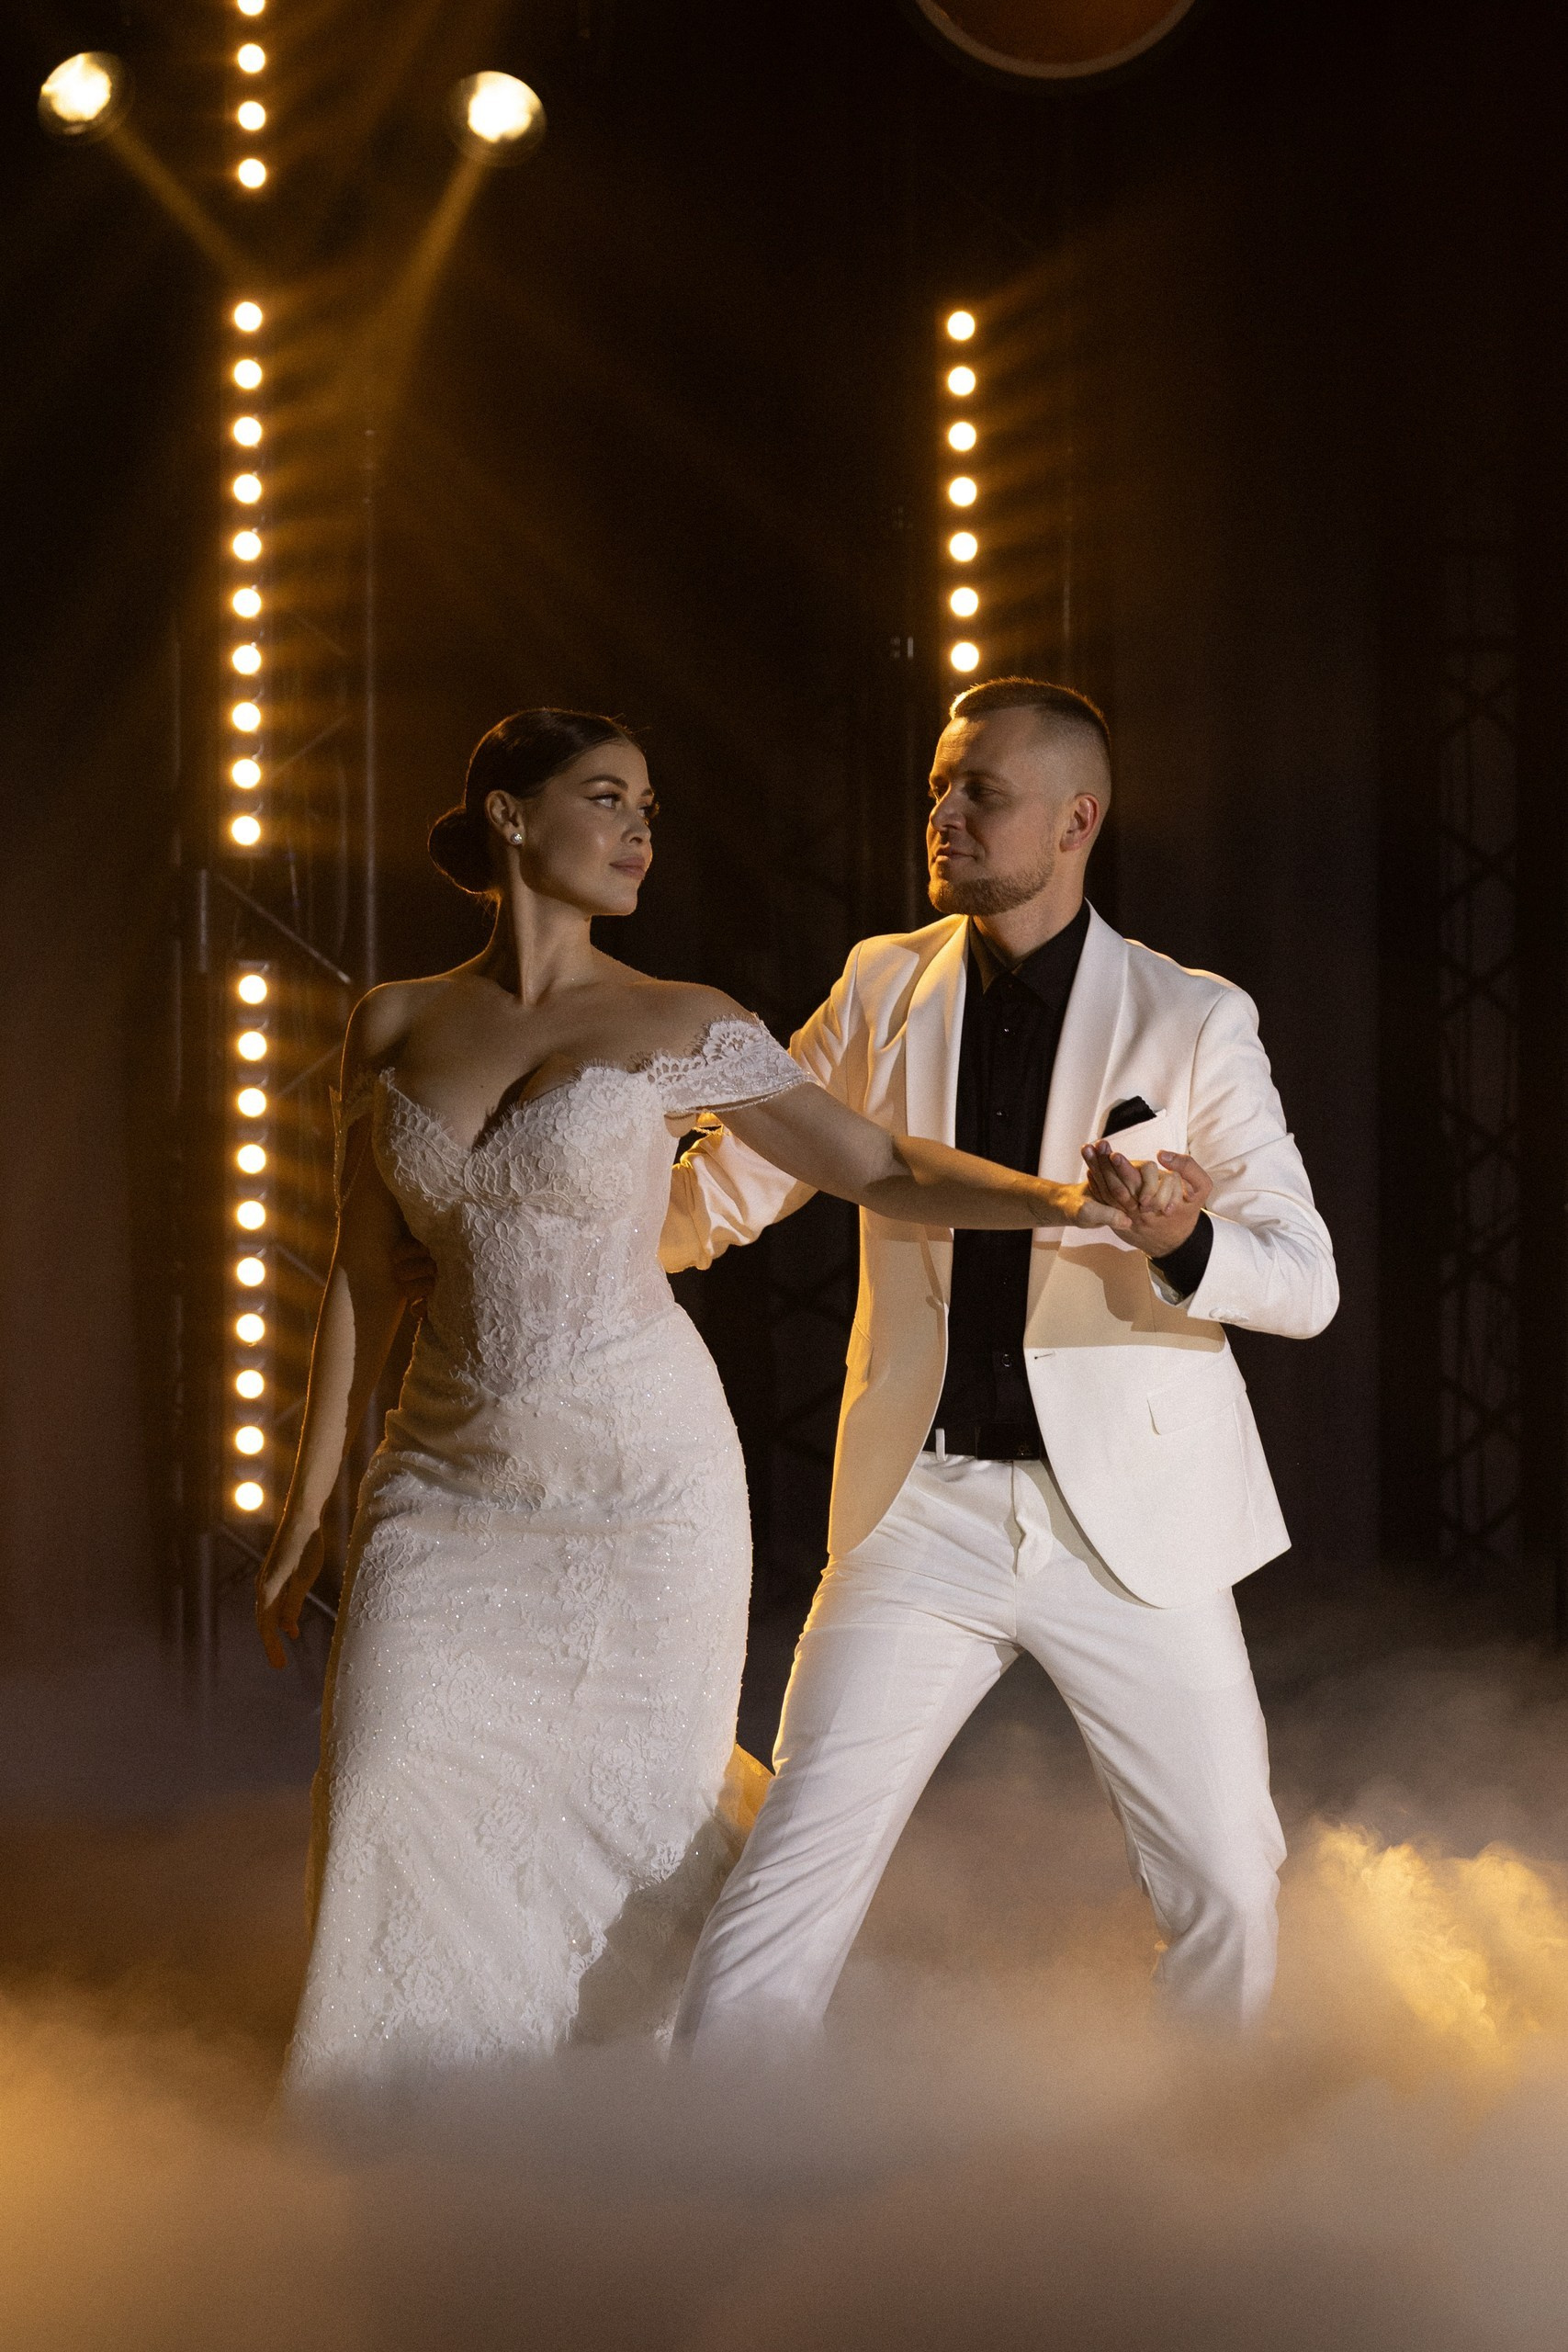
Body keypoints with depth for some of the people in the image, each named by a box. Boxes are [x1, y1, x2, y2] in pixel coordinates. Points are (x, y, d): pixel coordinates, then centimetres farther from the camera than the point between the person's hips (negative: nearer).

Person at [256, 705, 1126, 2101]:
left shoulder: (678, 1031, -4)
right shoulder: (393, 1029, 4)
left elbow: (883, 1172, -2)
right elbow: (366, 1279, 9)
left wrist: (1067, 1200, -17)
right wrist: (309, 1504, 9)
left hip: (641, 1477, -2)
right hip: (452, 1483, 3)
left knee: (635, 1822, 2)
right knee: (396, 1823, -4)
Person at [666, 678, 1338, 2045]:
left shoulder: (1192, 1021, -3)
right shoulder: (883, 989, 6)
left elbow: (1306, 1280, -6)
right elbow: (718, 1192, 13)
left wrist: (1186, 1241, -28)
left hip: (1132, 1515, -1)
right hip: (927, 1509, 1)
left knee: (1228, 1893, 3)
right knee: (792, 1878, -8)